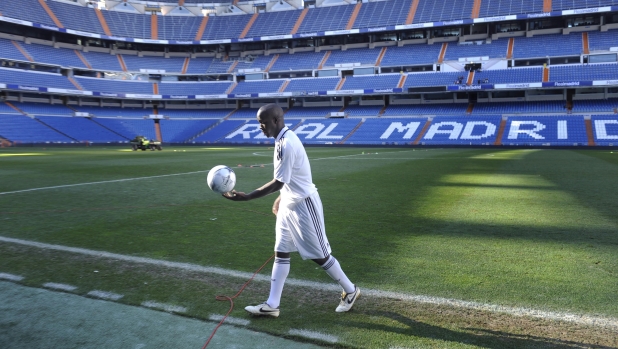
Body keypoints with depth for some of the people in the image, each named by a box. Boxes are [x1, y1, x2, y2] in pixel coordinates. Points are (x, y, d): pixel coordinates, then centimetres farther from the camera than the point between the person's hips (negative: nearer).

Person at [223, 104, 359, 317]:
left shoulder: (287, 144, -25)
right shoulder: (283, 139, 6)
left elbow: (278, 182, -25)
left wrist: (246, 197, -25)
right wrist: (281, 198, 20)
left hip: (303, 205, -10)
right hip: (289, 204, 10)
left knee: (319, 255, 4)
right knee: (281, 253, 9)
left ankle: (350, 291, 24)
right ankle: (272, 305, 17)